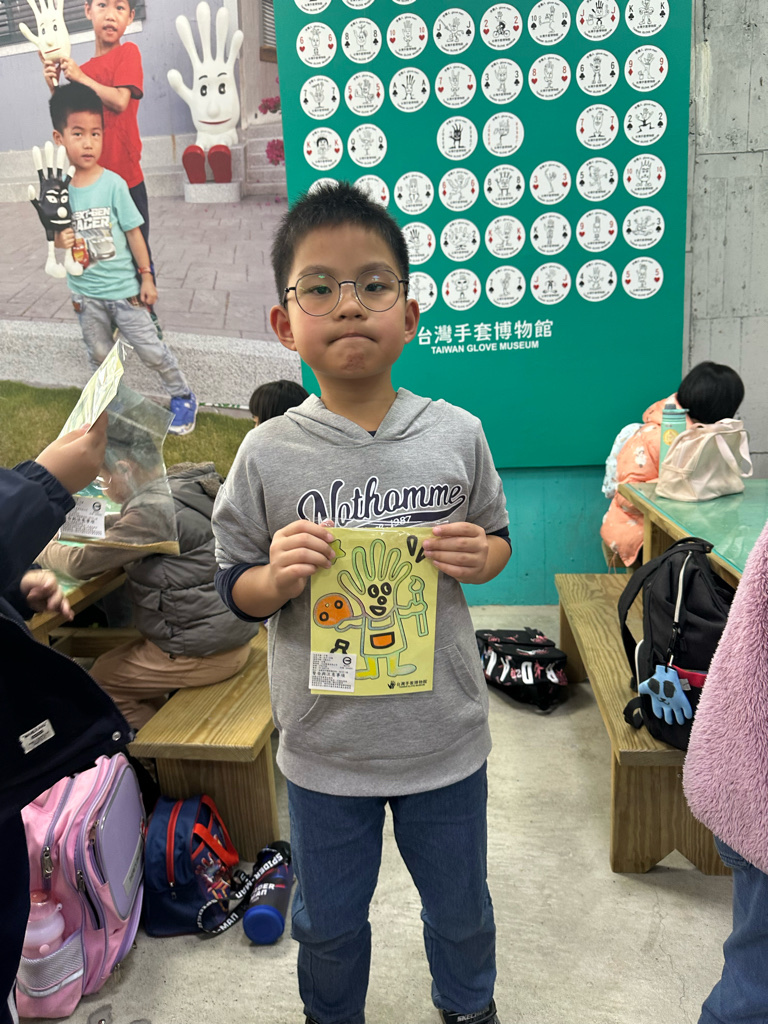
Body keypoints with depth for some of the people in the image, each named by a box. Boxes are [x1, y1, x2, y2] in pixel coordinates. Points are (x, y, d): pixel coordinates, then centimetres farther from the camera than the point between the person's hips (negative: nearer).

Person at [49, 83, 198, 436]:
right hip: (85, 292, 3)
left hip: (122, 287, -3)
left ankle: (183, 398, 22)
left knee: (150, 349, 3)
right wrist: (59, 241, -19)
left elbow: (133, 232, -8)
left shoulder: (113, 184, -13)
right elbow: (58, 235, 5)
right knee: (99, 356, 16)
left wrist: (147, 278, -6)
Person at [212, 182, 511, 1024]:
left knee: (460, 909, 26)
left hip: (445, 736, 1)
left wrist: (480, 557, -16)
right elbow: (234, 588, -2)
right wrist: (277, 578, -23)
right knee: (327, 923, 24)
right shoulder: (269, 454, -12)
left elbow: (498, 536, 6)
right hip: (324, 745, 0)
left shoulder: (457, 434, -10)